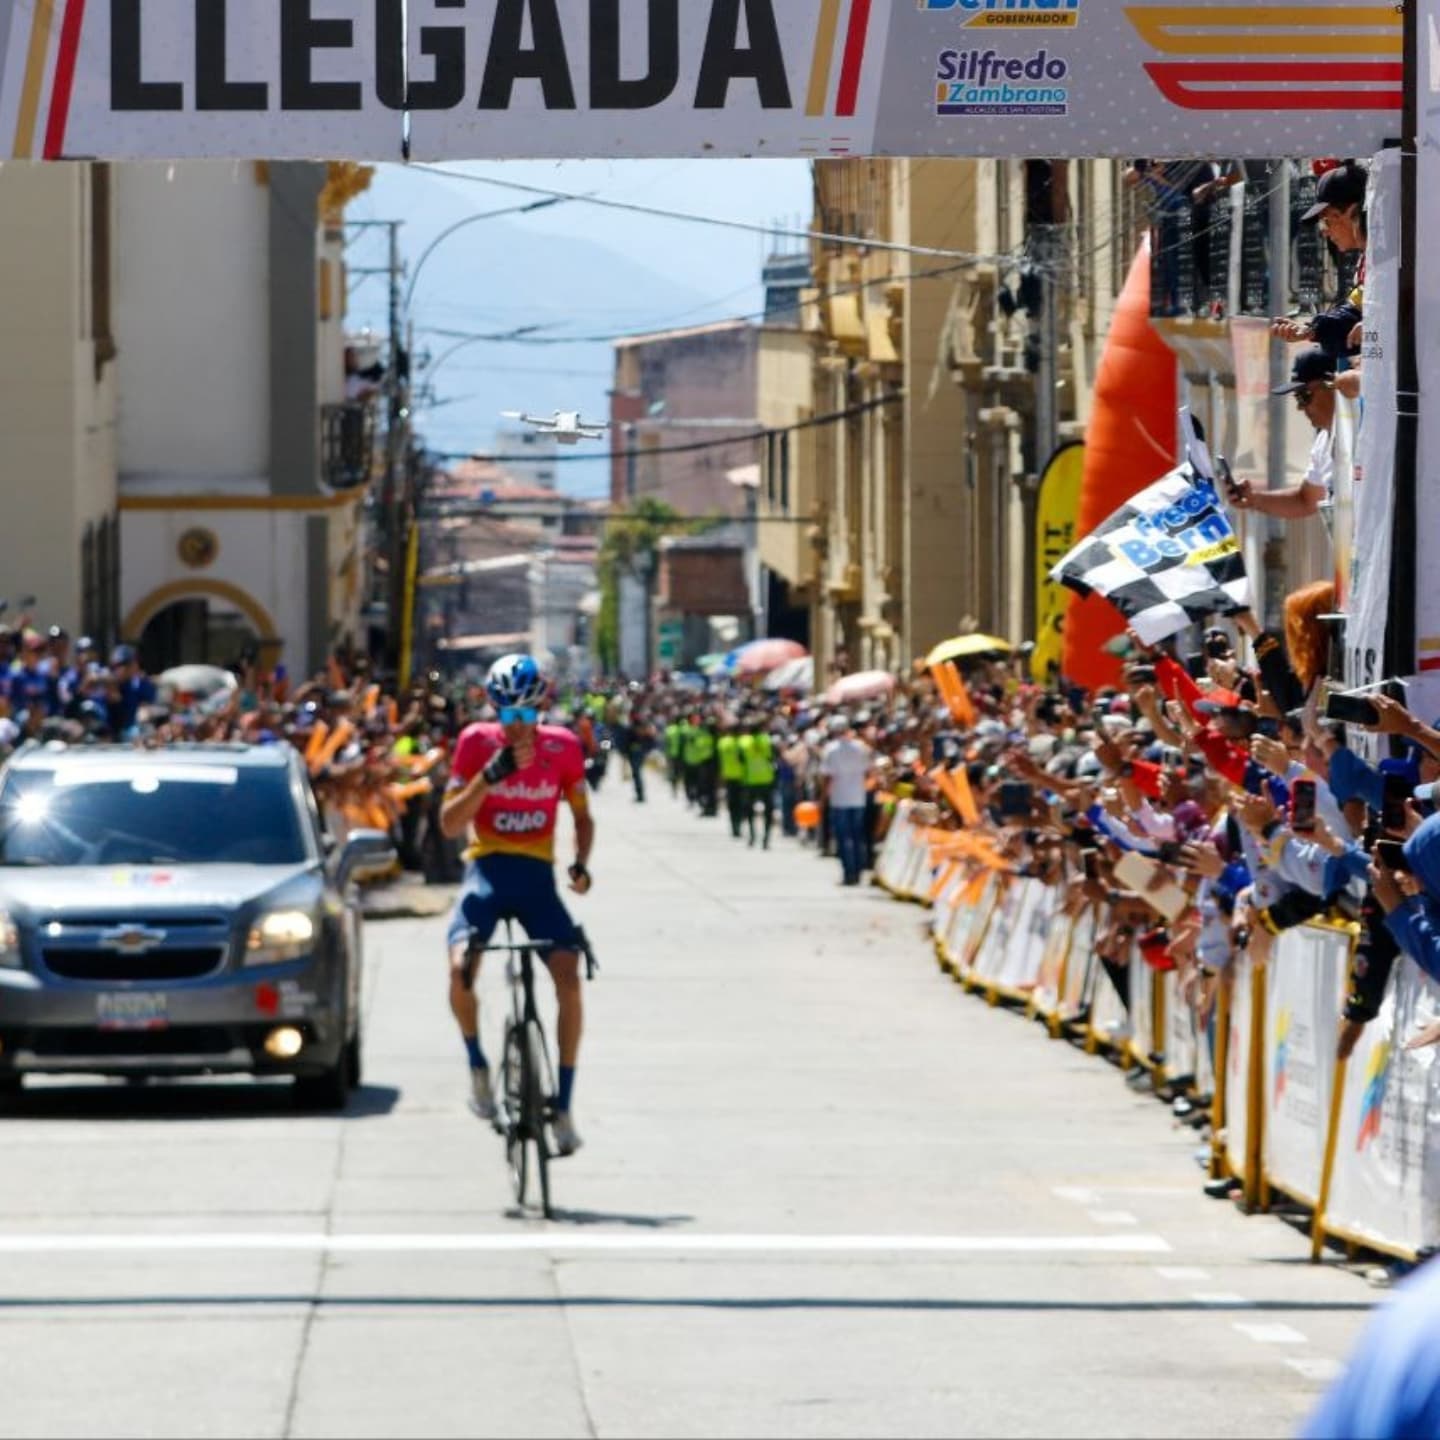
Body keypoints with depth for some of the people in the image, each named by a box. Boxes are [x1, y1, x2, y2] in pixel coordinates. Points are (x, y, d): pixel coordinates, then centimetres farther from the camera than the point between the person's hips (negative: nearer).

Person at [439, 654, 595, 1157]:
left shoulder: (562, 747, -1)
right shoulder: (477, 743, -5)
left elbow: (582, 816, 11)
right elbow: (449, 823, -10)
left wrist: (581, 863, -9)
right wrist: (491, 774, -23)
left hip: (538, 875, 1)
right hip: (488, 870, -1)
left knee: (569, 977, -19)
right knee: (460, 965, -28)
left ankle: (563, 1106, -8)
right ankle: (477, 1066, -2)